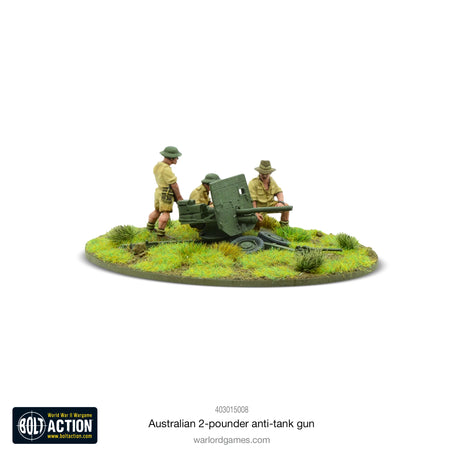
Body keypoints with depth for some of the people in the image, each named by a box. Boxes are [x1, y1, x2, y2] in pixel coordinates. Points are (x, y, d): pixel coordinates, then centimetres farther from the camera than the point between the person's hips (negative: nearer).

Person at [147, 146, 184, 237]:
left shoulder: (157, 165, 7)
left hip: (159, 191, 10)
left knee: (157, 211, 21)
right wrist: (179, 197, -8)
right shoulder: (166, 169, -22)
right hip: (166, 194, -10)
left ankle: (150, 228, 33)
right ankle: (160, 232, -12)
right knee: (165, 213, -8)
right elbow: (174, 184, -18)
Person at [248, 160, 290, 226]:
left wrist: (281, 202, -21)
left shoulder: (271, 180, 2)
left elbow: (279, 192, 0)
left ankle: (284, 226, 6)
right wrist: (256, 213, -34)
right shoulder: (253, 183, -19)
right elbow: (251, 200, -24)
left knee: (286, 206, -14)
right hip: (258, 207, -5)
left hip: (269, 204, 5)